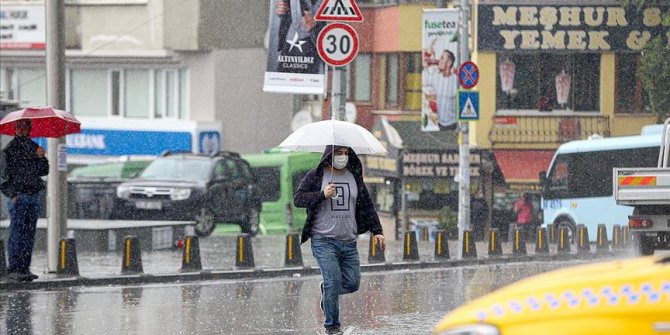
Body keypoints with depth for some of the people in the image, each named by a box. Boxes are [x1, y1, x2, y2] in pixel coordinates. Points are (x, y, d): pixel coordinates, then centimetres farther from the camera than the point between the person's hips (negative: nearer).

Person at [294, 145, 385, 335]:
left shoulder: (354, 177, 12)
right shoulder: (315, 177, 0)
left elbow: (367, 206, 17)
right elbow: (298, 199, -6)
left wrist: (377, 231, 11)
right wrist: (322, 195, -19)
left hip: (349, 242, 5)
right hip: (324, 240, -5)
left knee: (352, 283, 1)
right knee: (333, 280, -14)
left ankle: (326, 290, 32)